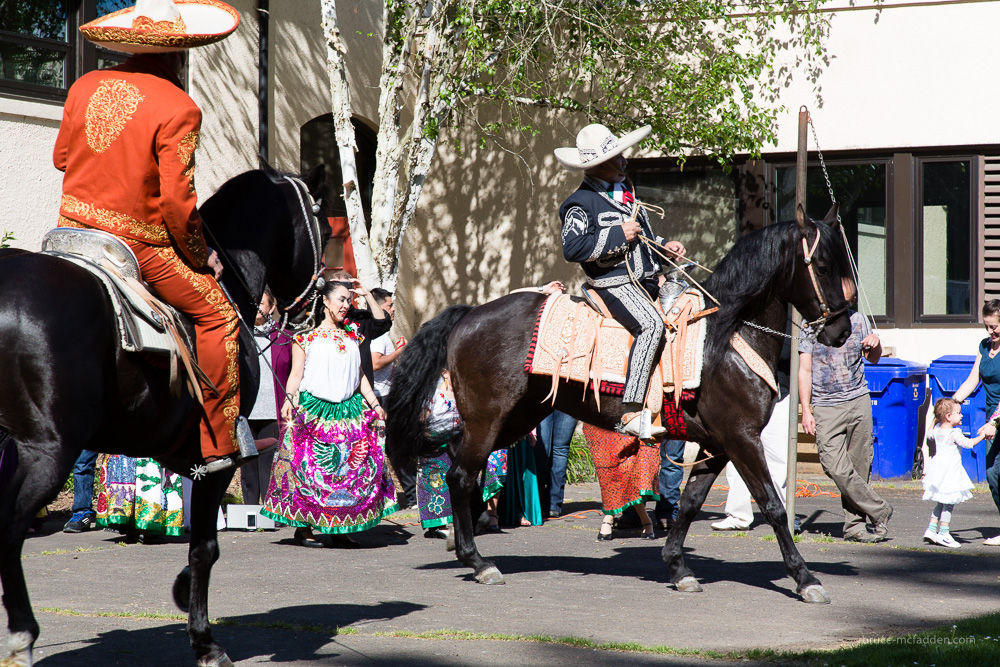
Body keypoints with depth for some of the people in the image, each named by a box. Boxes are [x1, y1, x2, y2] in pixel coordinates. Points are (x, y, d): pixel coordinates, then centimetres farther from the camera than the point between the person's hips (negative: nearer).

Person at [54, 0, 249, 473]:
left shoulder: (84, 87, 4)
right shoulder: (178, 109, -14)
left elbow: (61, 157, 17)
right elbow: (178, 202, -16)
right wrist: (200, 258, -1)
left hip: (71, 227, 6)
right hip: (138, 246, -6)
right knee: (216, 314, 7)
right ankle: (218, 445, 6)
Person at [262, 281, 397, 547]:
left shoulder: (352, 336, 18)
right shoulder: (306, 338, 5)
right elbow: (296, 375, 0)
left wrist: (374, 404, 14)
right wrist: (288, 401, -16)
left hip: (349, 409, 4)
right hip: (313, 410, -4)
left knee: (351, 466, -4)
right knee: (310, 465, -9)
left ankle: (341, 530, 1)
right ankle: (303, 527, -2)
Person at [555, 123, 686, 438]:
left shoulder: (626, 192, 20)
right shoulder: (582, 203, -9)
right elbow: (572, 247, -22)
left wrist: (664, 245, 16)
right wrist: (618, 236, -20)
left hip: (647, 279, 9)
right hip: (614, 282, -9)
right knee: (651, 324, -31)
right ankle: (631, 413, -33)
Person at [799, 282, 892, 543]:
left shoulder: (858, 320, 9)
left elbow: (872, 359, 23)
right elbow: (804, 371, 0)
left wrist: (875, 344, -1)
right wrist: (806, 410, -7)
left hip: (859, 402, 3)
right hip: (827, 407, -3)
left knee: (859, 467, 2)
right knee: (837, 468, -15)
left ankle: (855, 525, 11)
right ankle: (878, 511, -2)